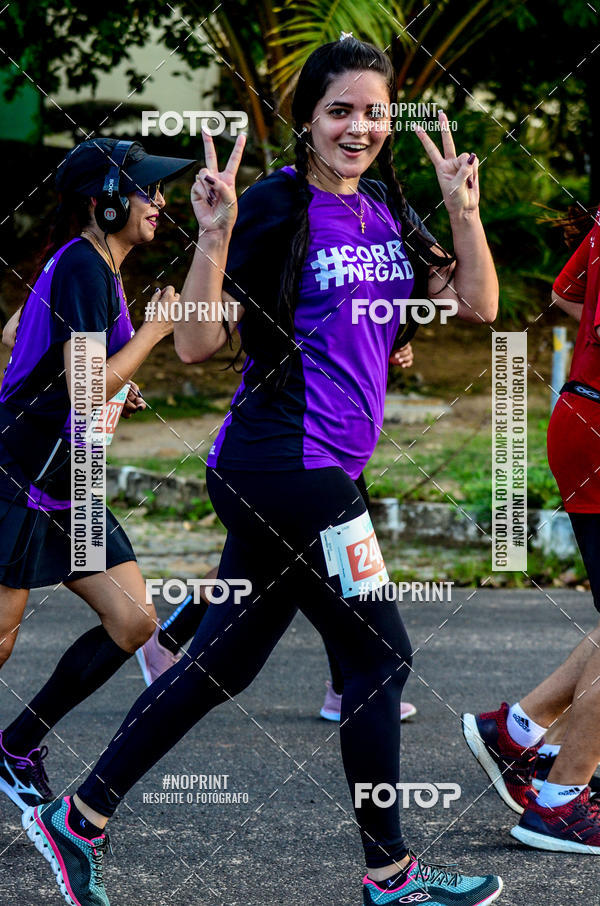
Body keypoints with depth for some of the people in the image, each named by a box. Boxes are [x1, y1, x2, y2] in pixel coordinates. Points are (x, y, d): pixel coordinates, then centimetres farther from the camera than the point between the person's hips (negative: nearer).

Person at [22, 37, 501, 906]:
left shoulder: (386, 212, 11)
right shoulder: (276, 207, -12)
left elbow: (477, 304, 9)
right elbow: (196, 343, -16)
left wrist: (465, 210, -2)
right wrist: (216, 236, -27)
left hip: (305, 472, 8)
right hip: (290, 469, -8)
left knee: (225, 662, 13)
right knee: (381, 657, 0)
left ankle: (77, 819, 21)